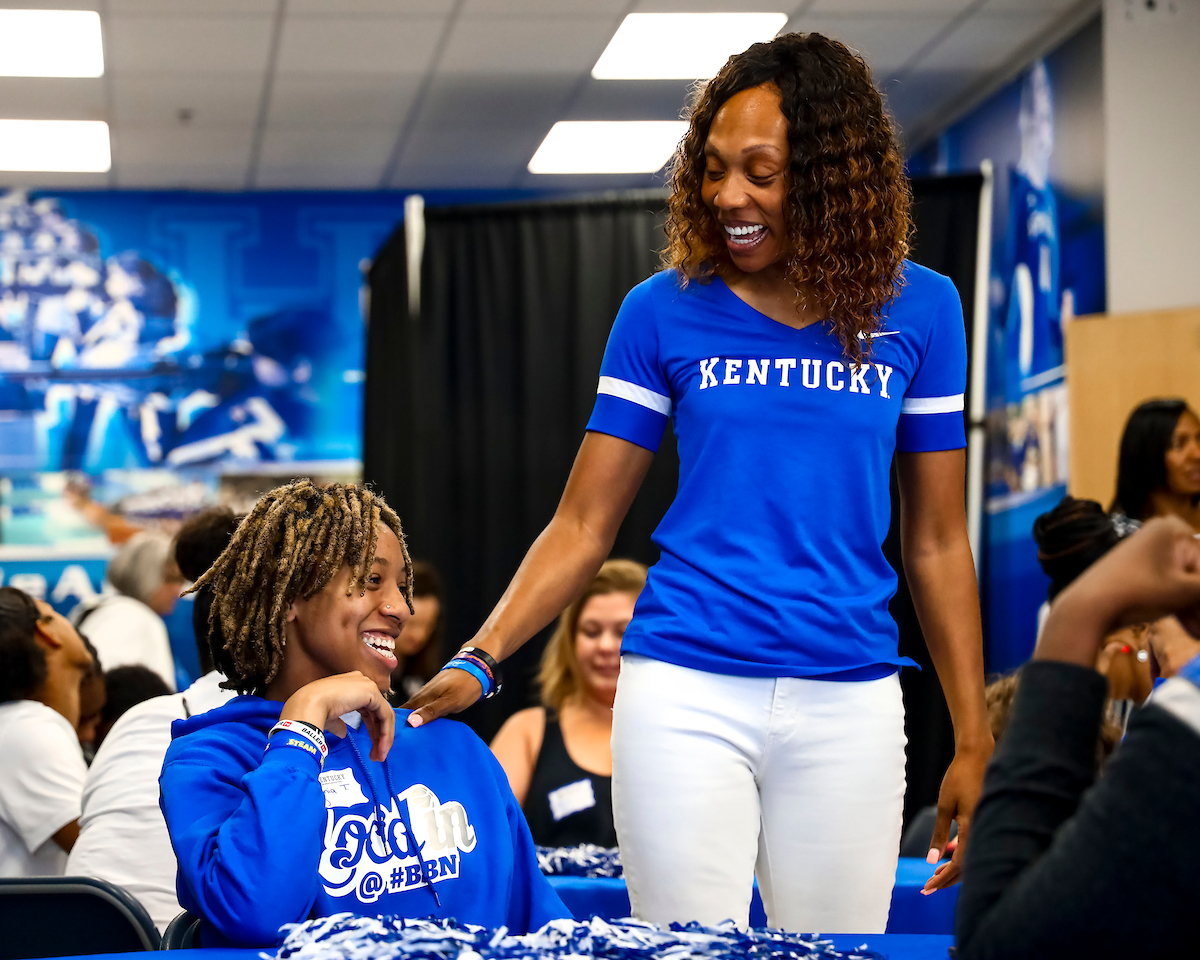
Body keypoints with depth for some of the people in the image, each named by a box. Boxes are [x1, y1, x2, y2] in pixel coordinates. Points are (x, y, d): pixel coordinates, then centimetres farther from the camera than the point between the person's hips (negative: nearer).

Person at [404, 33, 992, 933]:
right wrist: (477, 661, -11)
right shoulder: (665, 311, 2)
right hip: (686, 692, -1)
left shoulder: (916, 308, 3)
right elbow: (583, 526, 3)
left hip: (849, 701, 1)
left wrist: (973, 741, 5)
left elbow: (936, 543, 8)